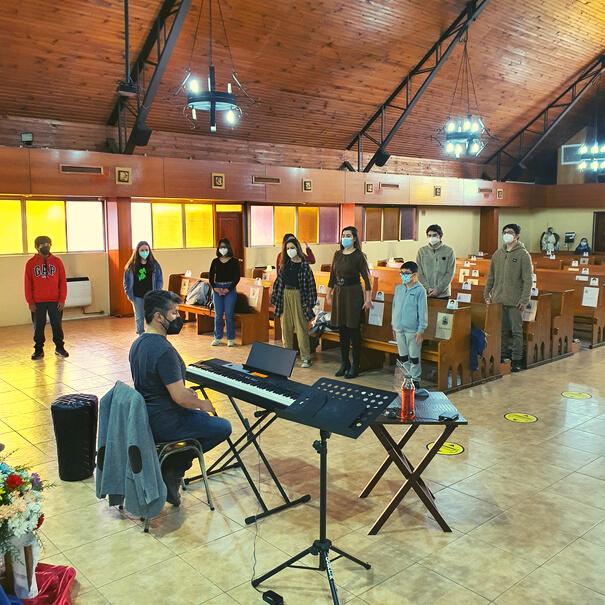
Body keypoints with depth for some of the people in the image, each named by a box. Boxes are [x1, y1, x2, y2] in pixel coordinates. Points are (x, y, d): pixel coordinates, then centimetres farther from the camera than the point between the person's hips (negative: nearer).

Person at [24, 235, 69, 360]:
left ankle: (59, 347, 18)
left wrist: (62, 299, -4)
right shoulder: (31, 263, 0)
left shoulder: (57, 261, 2)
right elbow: (27, 284, 1)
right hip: (38, 302, 0)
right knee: (38, 327, 7)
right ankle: (38, 350, 17)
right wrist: (30, 302, -4)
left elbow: (63, 281, 1)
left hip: (55, 301, 0)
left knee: (57, 325, 6)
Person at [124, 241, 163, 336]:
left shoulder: (154, 265, 2)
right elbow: (126, 281, 7)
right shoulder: (131, 266, 3)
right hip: (137, 297, 1)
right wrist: (129, 294, -3)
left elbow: (160, 280, 3)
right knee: (139, 318, 9)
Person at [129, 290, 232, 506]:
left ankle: (170, 469, 17)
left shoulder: (138, 343, 4)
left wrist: (184, 391, 13)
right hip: (161, 422, -9)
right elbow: (180, 398, -26)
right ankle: (172, 470, 6)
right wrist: (202, 404, -7)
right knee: (222, 427, 1)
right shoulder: (163, 350, -26)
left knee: (201, 416, 26)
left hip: (145, 415, 9)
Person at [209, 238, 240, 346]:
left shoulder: (234, 261, 0)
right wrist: (214, 288, -7)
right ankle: (217, 338, 14)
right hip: (217, 289, 3)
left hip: (230, 289, -3)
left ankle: (230, 339, 6)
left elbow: (237, 277, -4)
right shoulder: (215, 261, 9)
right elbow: (210, 276, 8)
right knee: (218, 315, 5)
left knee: (229, 315, -3)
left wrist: (228, 289, -13)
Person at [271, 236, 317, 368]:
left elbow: (310, 283, -7)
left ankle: (306, 358, 4)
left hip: (298, 296, -4)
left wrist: (309, 303, -10)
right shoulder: (284, 264, 8)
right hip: (285, 296, 5)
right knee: (286, 327, 9)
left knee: (301, 328, -2)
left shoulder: (304, 264, -6)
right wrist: (275, 298, 6)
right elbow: (278, 281, 11)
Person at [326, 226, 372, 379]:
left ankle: (355, 366, 8)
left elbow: (366, 278, -10)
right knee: (342, 330, 9)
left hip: (353, 293, -6)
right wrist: (328, 294, 15)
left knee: (354, 331, -1)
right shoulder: (337, 254, 9)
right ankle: (344, 363, 20)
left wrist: (368, 298, -15)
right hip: (339, 293, 6)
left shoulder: (359, 256, -7)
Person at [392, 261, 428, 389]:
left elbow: (423, 311, -11)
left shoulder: (420, 290, -11)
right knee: (402, 356, 13)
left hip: (412, 330, -5)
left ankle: (415, 379, 17)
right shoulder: (398, 288, 6)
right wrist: (393, 325, 14)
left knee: (414, 356, 4)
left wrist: (421, 330, -13)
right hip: (399, 329, 6)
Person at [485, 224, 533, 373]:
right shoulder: (498, 254, 11)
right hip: (498, 300, 5)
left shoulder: (523, 254, -5)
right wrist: (487, 294, 10)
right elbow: (491, 276, 15)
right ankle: (502, 357, 22)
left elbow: (527, 279, -9)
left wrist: (524, 299, -15)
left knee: (516, 331, 2)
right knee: (502, 330, 12)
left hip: (515, 301, -5)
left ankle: (516, 360, 9)